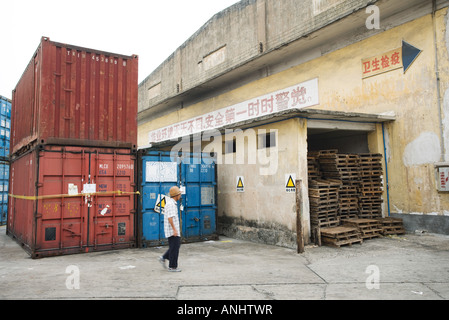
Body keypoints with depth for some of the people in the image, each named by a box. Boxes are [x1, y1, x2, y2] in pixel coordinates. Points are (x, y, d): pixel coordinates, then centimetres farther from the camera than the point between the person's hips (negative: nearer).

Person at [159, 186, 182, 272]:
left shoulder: (172, 203, 14)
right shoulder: (171, 204, -18)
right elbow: (170, 218, -26)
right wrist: (174, 230, -26)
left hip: (174, 229, 10)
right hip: (172, 230, -10)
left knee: (177, 245, 16)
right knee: (174, 247, -1)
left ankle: (164, 258, 20)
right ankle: (172, 267, 8)